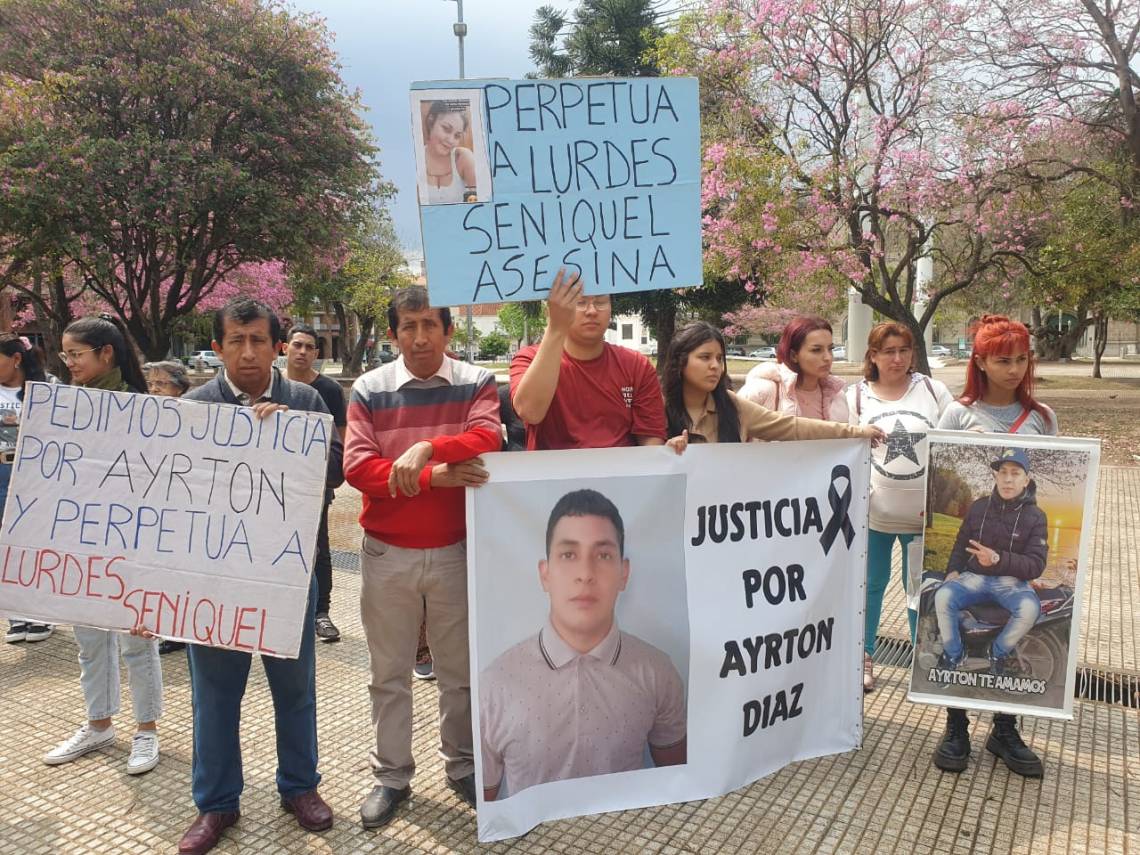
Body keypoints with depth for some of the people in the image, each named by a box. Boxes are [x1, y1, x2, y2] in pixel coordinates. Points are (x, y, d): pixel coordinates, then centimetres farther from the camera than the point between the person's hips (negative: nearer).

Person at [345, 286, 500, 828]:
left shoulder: (476, 383, -2)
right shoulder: (369, 390, -2)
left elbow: (487, 441, -19)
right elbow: (357, 467, -13)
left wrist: (427, 446, -32)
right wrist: (435, 478, -22)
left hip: (457, 550, 0)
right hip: (387, 553, 1)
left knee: (460, 669, 14)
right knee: (389, 673, 13)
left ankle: (462, 766, 33)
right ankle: (391, 775, 30)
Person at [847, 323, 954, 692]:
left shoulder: (933, 390, -1)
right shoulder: (856, 395, -2)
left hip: (925, 513, 0)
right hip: (874, 511, 0)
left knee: (920, 589, 12)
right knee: (871, 585, 12)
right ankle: (864, 657, 29)